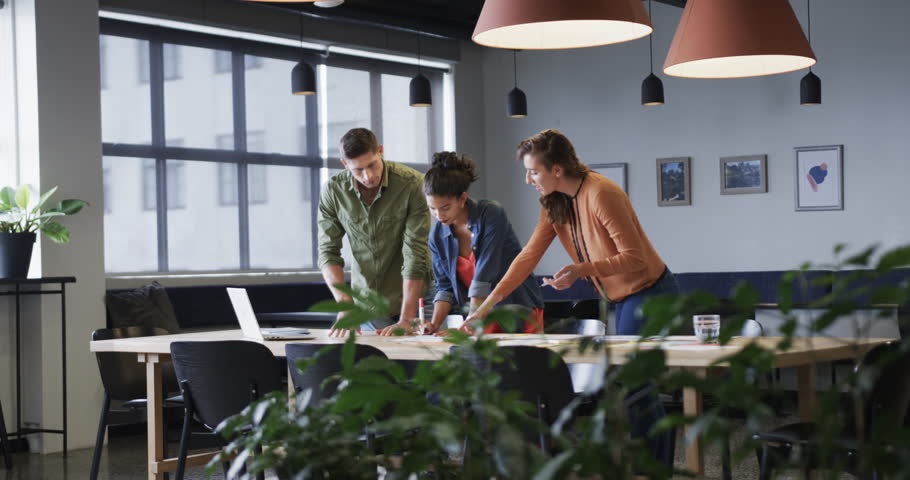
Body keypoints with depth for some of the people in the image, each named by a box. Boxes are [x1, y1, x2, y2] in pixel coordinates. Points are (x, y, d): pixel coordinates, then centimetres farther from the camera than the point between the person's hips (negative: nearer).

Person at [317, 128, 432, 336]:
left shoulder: (412, 184, -18)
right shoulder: (333, 190, -7)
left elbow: (415, 253, -20)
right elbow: (328, 252, -5)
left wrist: (406, 319, -25)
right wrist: (344, 304, -20)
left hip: (409, 299, -2)